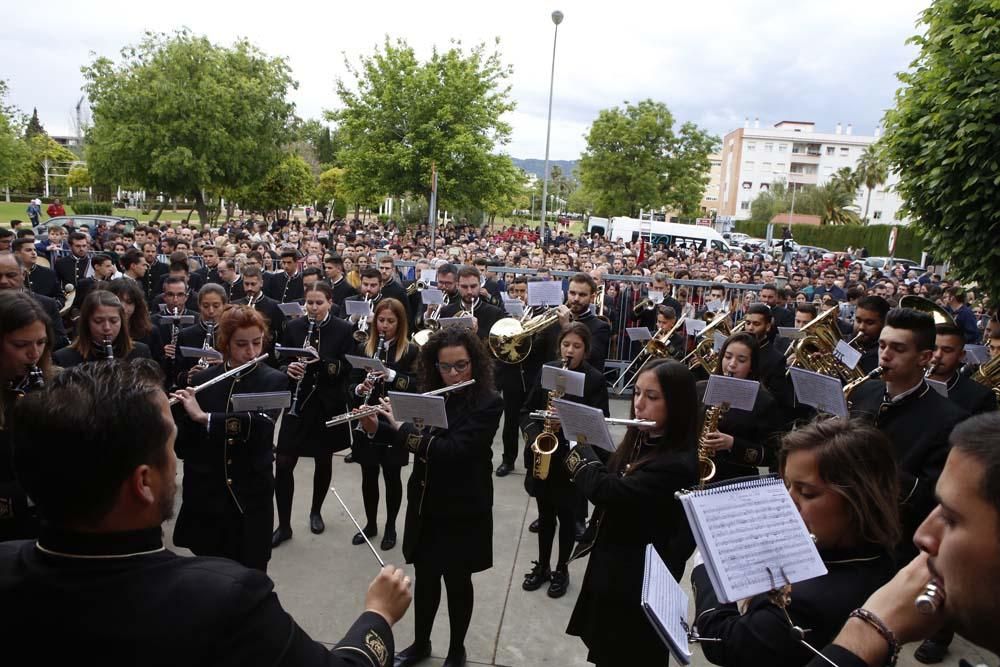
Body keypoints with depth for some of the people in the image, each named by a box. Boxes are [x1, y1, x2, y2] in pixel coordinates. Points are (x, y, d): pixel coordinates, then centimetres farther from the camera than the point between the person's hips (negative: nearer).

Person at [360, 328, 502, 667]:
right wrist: (375, 427, -11)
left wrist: (400, 426, -25)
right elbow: (408, 437, 9)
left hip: (463, 511, -4)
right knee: (424, 577, 18)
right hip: (424, 505, 5)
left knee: (457, 581, 12)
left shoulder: (487, 404, -18)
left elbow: (452, 451, -28)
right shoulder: (429, 395, -1)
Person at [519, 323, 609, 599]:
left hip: (572, 457, -3)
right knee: (545, 514, 16)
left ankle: (561, 569, 28)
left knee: (567, 515, 10)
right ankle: (542, 566, 32)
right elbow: (527, 410, 4)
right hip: (542, 454, 3)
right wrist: (534, 436, -12)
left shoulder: (595, 379, -9)